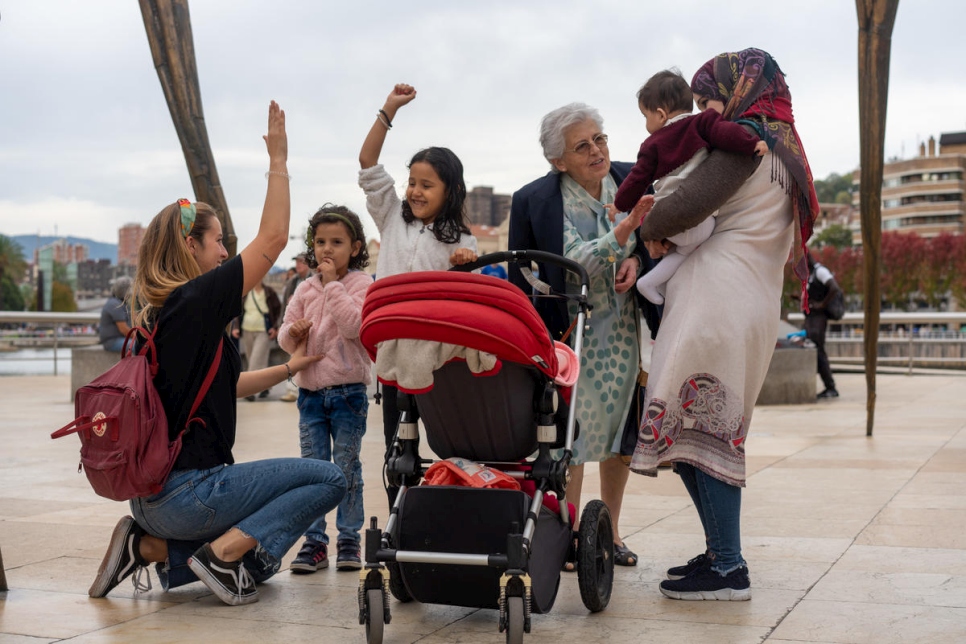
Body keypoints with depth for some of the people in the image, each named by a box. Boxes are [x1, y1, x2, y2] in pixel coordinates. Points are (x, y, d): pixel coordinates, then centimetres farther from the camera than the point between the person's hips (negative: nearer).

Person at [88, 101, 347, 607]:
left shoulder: (157, 312, 13)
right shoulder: (196, 301, -14)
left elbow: (224, 385, 23)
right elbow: (273, 239, -10)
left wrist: (289, 368, 23)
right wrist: (278, 160, -3)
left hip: (154, 495, 9)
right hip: (186, 493, -9)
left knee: (258, 563, 23)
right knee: (327, 479, -4)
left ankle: (150, 546, 9)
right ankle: (221, 553, -9)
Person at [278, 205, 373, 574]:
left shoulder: (361, 284, -4)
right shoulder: (305, 290, 10)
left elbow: (354, 325, -21)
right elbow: (285, 337, 13)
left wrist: (333, 283, -18)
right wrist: (293, 333, -10)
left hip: (348, 392, -4)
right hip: (310, 390, 4)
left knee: (346, 468, 2)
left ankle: (349, 541, 12)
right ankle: (314, 543, 10)